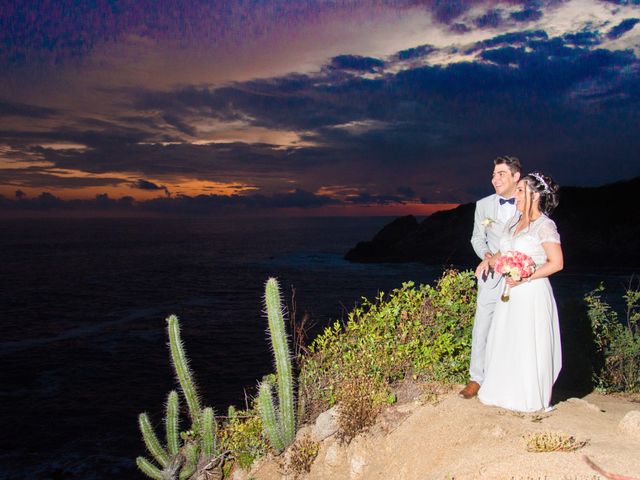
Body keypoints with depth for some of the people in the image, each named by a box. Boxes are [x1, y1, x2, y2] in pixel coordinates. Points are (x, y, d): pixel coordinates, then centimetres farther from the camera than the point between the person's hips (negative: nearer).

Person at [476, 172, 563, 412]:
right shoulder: (516, 221, 11)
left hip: (532, 295, -8)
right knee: (505, 343, 13)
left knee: (529, 346, 1)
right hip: (511, 293, 8)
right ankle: (508, 392, 28)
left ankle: (532, 398, 16)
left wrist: (525, 278, -19)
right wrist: (489, 260, 1)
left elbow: (556, 263, -14)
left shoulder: (545, 225, -11)